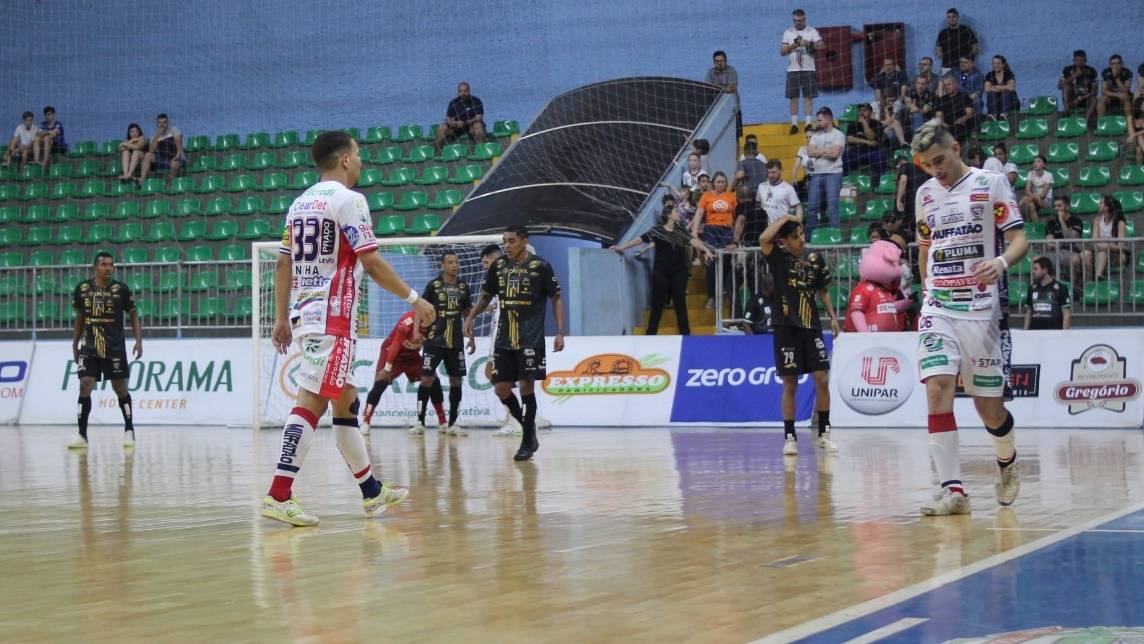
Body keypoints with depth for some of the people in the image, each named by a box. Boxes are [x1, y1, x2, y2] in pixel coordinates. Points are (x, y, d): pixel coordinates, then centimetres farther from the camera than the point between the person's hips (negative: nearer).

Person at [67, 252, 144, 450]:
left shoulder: (121, 289, -4)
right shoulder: (82, 289, 2)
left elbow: (133, 315, 3)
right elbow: (79, 318, 14)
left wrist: (139, 341, -7)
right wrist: (75, 344, 15)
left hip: (115, 348, -1)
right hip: (89, 346, 1)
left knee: (120, 388, 5)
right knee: (85, 386, -9)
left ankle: (129, 431, 20)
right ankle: (82, 435, -6)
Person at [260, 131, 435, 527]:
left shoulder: (301, 203, 15)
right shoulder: (347, 199, -9)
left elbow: (284, 264, 15)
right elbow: (371, 262, -13)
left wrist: (281, 319, 18)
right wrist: (414, 299, -5)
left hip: (304, 315, 9)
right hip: (332, 318, -9)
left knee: (345, 401, 16)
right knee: (311, 403, -13)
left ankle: (371, 492, 25)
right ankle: (279, 496, -20)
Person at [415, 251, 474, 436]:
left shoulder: (463, 286, 7)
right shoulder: (433, 285, -4)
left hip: (456, 342, 4)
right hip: (434, 341, -4)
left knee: (456, 381, 4)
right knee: (426, 379, -7)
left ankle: (452, 424, 12)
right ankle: (420, 422, 1)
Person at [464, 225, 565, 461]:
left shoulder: (540, 266, -5)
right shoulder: (498, 266, 8)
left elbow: (556, 299, 0)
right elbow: (486, 296, 19)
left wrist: (560, 332, -7)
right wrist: (470, 317, 3)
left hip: (530, 338, -5)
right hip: (504, 338, 5)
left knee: (526, 385, -7)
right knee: (500, 388, -1)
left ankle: (527, 442, 4)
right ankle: (528, 428, 19)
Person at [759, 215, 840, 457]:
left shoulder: (815, 260, 9)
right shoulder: (779, 258, -2)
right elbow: (763, 239, -22)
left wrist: (832, 316, 11)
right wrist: (785, 218, -12)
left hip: (812, 327, 3)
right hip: (786, 328, -3)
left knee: (822, 379, -1)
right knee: (790, 384, 0)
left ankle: (824, 433, 11)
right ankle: (790, 437, 7)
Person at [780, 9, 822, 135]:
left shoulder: (811, 31, 5)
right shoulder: (788, 33, 9)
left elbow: (821, 45, -5)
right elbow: (782, 51, 4)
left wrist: (808, 43, -20)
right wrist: (791, 46, -15)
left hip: (808, 69, -1)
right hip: (792, 70, 1)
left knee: (808, 96, -4)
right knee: (794, 97, -1)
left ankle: (808, 123, -3)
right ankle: (794, 124, 1)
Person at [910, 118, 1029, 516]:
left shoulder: (990, 184, -2)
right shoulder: (925, 193, 12)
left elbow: (1020, 239, -8)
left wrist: (1002, 262, -27)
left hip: (982, 310, -3)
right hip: (938, 310, 3)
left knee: (988, 405, 1)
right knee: (937, 387, -16)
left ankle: (1007, 462, 34)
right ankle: (953, 490, -16)